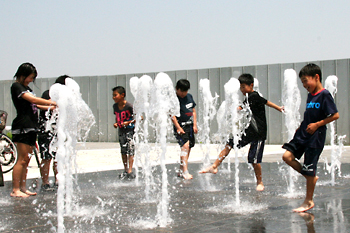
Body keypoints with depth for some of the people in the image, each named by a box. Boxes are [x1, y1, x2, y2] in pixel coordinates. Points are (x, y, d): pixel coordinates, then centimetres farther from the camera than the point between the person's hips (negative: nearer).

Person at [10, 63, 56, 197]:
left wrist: (51, 107, 14)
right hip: (22, 126, -9)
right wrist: (52, 103, -15)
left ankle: (23, 188, 13)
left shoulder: (27, 88, 22)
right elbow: (32, 99, -17)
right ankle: (15, 190, -6)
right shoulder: (16, 86, -7)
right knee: (22, 160, -9)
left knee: (26, 160, 9)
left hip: (31, 128, 9)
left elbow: (34, 105, 26)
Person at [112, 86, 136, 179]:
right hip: (121, 131, 7)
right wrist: (116, 123, 0)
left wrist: (128, 122, -21)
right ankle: (125, 170, 19)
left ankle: (130, 171, -8)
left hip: (130, 130, -6)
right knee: (123, 151, 10)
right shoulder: (115, 106, 2)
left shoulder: (129, 106, -18)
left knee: (130, 150, -9)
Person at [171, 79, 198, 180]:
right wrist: (178, 128, -17)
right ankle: (185, 172, -23)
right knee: (185, 146, -20)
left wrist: (195, 125, 11)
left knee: (188, 148, 9)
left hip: (190, 125, 7)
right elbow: (172, 115, -13)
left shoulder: (189, 97, 10)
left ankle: (181, 171, 19)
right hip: (180, 126, -7)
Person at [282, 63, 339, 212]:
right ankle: (312, 178, 13)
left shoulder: (324, 95, -12)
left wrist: (317, 124, -18)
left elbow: (335, 115, -15)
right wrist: (302, 126, 12)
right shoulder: (310, 95, 12)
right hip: (303, 133, 8)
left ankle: (309, 201, 14)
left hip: (315, 137, -8)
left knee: (309, 169, -2)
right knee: (287, 156, -6)